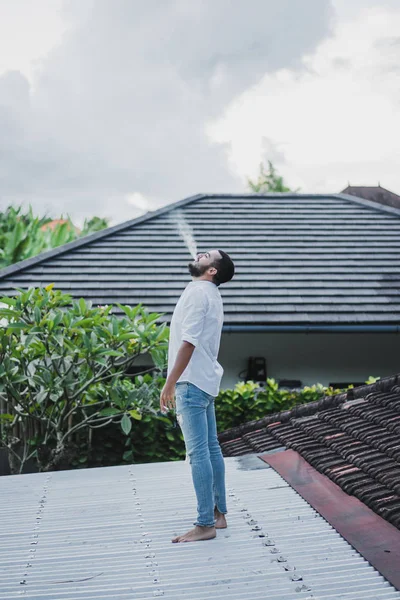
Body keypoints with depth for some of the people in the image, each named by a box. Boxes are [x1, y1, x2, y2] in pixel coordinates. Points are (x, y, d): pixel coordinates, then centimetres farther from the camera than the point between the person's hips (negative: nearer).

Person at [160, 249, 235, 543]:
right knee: (211, 448, 13)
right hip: (206, 380, 10)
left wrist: (169, 384, -18)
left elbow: (189, 342, -20)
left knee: (198, 452, -8)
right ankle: (219, 513, 21)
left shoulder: (197, 291, -12)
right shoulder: (212, 295, 18)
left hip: (192, 382, -10)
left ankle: (205, 524, -4)